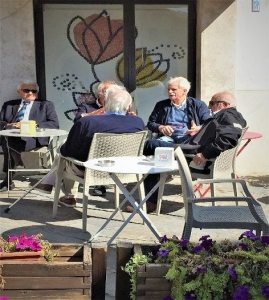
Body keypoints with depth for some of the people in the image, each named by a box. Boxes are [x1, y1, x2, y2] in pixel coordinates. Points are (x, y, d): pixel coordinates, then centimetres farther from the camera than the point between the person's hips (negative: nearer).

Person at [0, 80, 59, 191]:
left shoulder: (46, 105, 16)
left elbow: (54, 124, 2)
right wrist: (9, 125, -9)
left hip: (34, 138, -3)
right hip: (11, 135, 4)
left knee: (9, 142, -32)